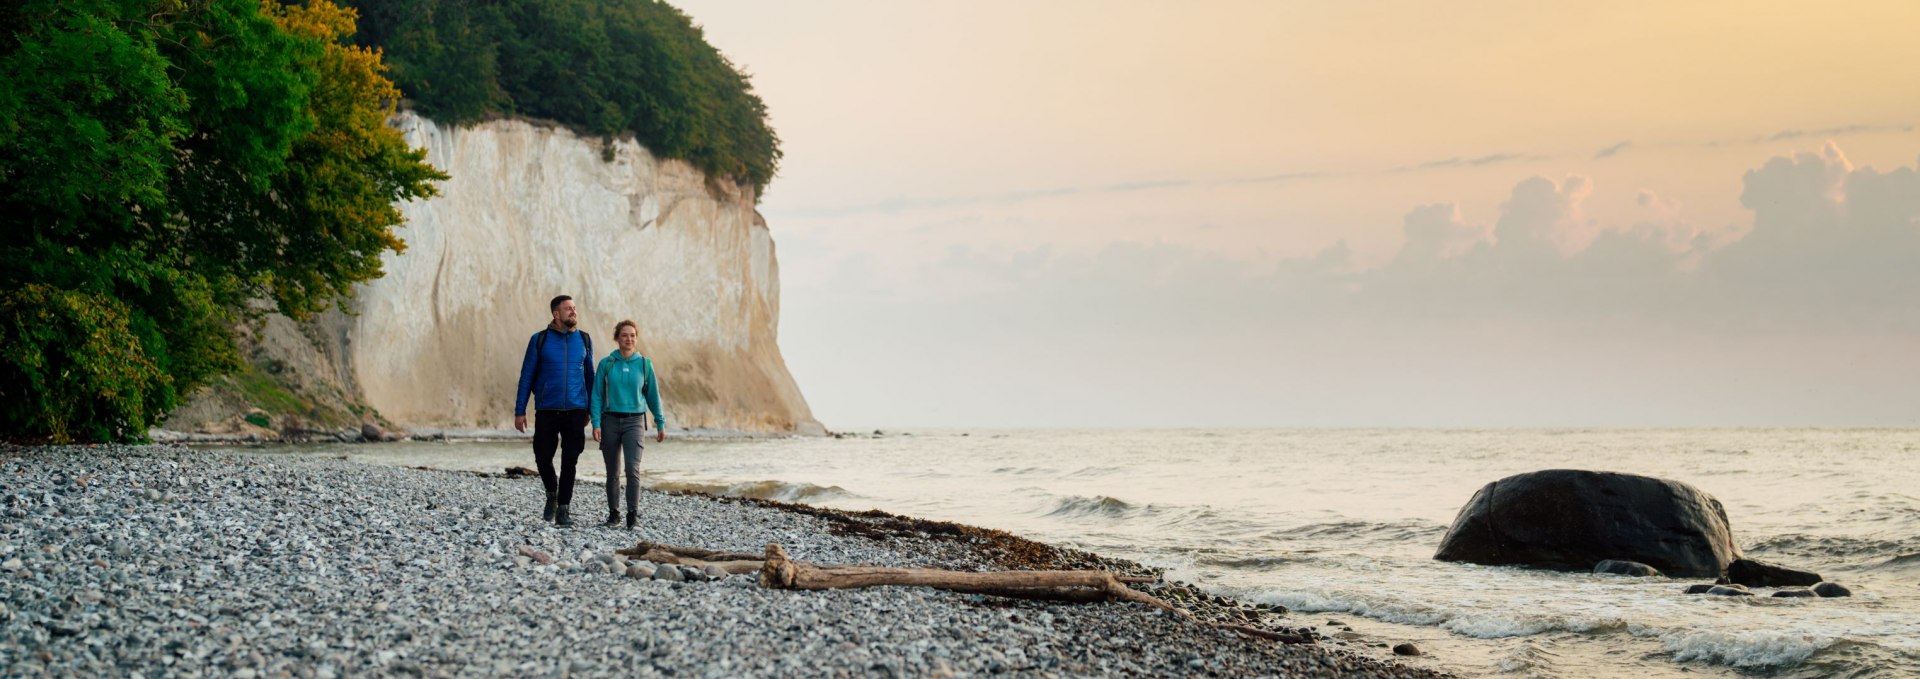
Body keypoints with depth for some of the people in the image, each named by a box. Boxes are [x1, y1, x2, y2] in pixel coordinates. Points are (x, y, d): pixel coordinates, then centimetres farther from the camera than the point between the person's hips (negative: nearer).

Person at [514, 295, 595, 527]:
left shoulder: (584, 340, 6)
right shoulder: (540, 340, 0)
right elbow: (527, 376, 2)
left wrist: (591, 410, 15)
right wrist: (519, 411, -2)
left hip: (575, 411, 1)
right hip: (547, 411, -1)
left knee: (569, 462, -2)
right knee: (543, 457, -1)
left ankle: (562, 510, 4)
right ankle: (552, 495, 28)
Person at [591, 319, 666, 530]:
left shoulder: (644, 364, 2)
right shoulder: (606, 364, 1)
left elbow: (653, 395, 9)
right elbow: (597, 395, 0)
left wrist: (660, 424, 9)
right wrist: (596, 424, -8)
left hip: (634, 421, -1)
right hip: (610, 420, 1)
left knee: (633, 468, -15)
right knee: (612, 472, 7)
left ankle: (633, 513, -12)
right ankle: (613, 513, 18)